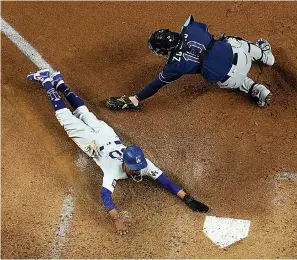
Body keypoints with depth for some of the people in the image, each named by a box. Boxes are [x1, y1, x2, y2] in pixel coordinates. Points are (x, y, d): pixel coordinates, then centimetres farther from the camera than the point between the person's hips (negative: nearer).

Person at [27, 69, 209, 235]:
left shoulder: (142, 163, -32)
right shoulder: (115, 169, -42)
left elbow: (165, 180, -34)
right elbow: (105, 194, -51)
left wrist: (188, 199, -42)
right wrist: (117, 219, -62)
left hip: (109, 138, 4)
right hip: (94, 143, -4)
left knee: (86, 115, 26)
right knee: (69, 120, 16)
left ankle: (58, 82, 44)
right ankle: (47, 80, 30)